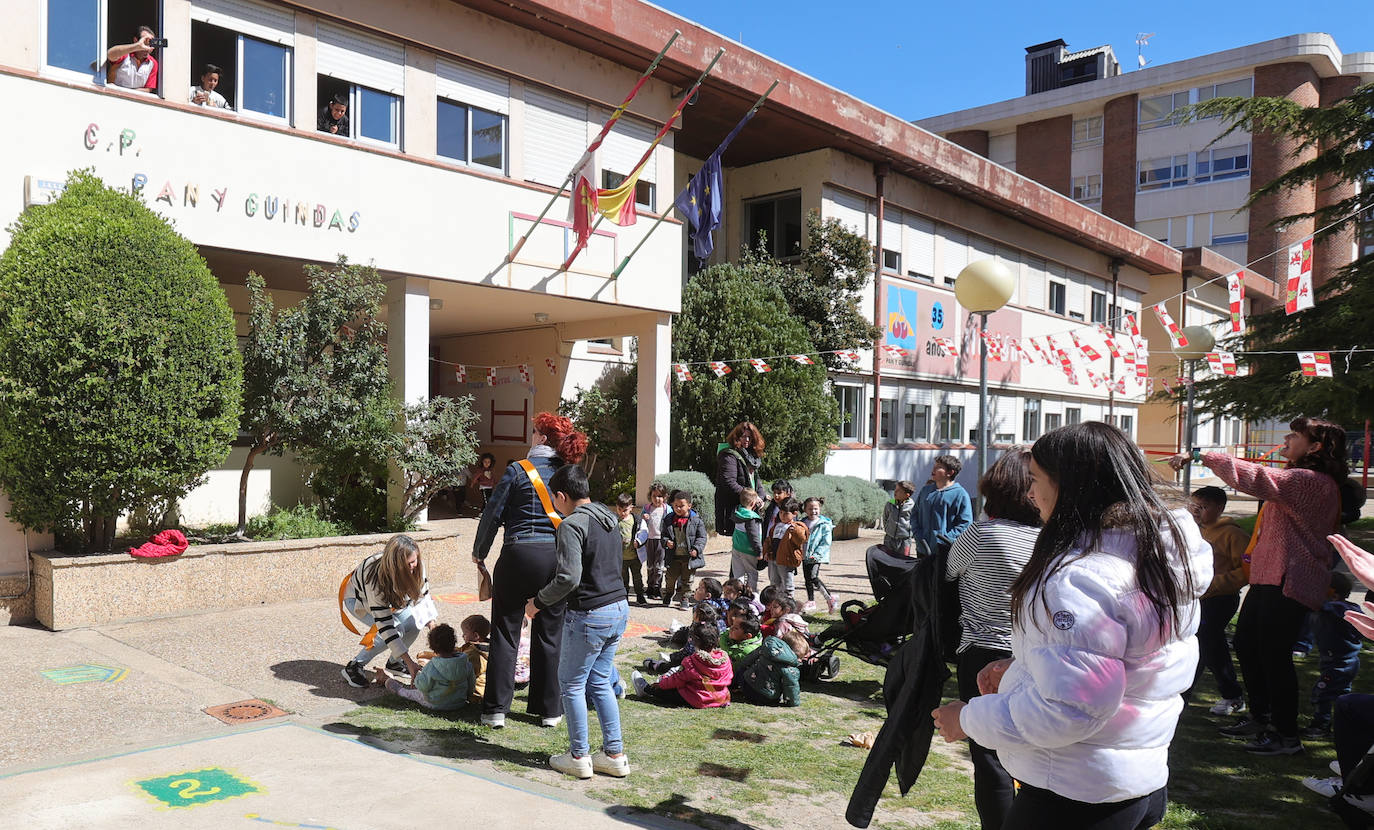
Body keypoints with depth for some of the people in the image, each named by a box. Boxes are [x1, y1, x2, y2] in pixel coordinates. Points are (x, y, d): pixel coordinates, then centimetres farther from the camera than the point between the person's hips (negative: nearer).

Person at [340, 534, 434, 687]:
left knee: (414, 625, -17)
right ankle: (355, 666, -13)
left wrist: (432, 626, -19)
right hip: (359, 600, -6)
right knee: (397, 629, -27)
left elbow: (424, 596, -8)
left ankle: (394, 662, 9)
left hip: (389, 599, 6)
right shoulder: (375, 577, -42)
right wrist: (409, 662, -43)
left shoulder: (416, 566, -28)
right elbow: (384, 624, -42)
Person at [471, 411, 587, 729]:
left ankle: (496, 710, 9)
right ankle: (549, 709, 18)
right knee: (549, 635, 11)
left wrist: (479, 552, 11)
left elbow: (492, 514, -2)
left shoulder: (518, 470, -4)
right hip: (558, 558, 3)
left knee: (505, 633, 7)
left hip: (519, 556, -3)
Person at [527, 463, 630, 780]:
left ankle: (579, 757, 17)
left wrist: (538, 602, -8)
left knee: (571, 684, 9)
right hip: (619, 608, 8)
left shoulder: (572, 525, -16)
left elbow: (568, 578, -24)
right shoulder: (610, 517, 9)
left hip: (589, 615, -8)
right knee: (600, 683, 18)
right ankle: (614, 755, 20)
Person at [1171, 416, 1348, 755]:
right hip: (1268, 578, 11)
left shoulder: (1312, 481, -18)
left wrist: (1201, 456, -28)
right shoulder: (1301, 480, 17)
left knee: (1273, 654, -5)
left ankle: (1287, 736, 9)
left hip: (1288, 583, -11)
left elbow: (1254, 478, -28)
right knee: (1246, 644, 16)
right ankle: (1260, 719, 30)